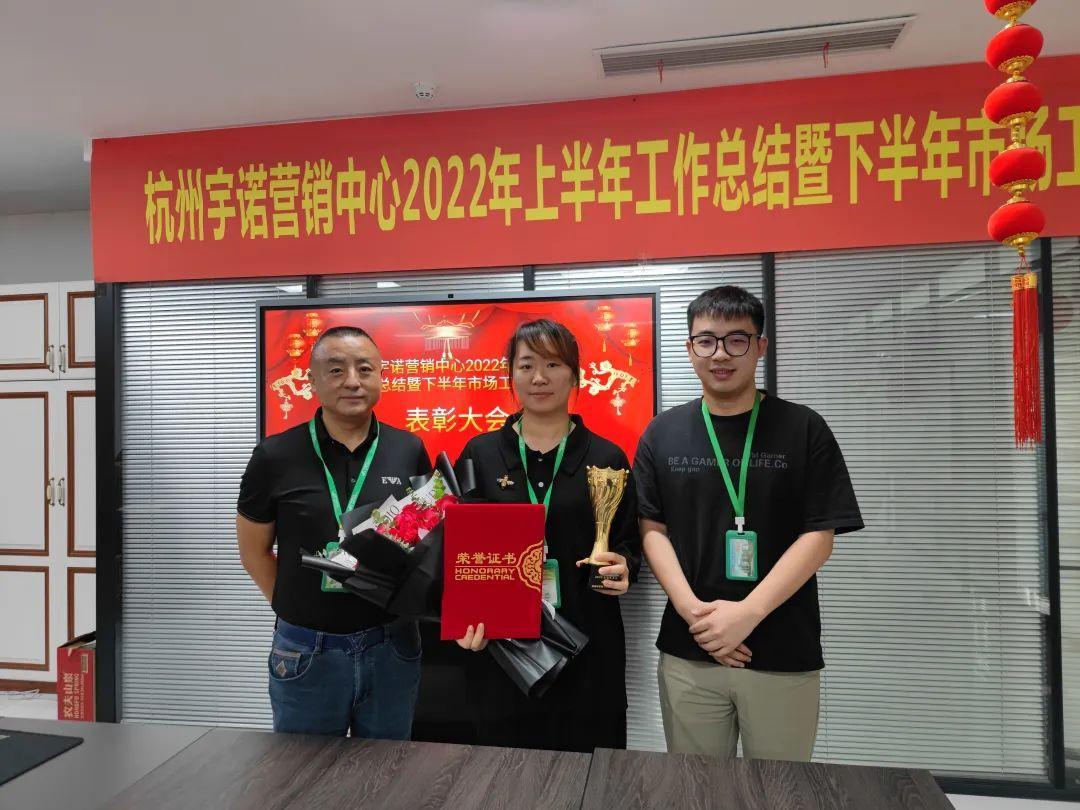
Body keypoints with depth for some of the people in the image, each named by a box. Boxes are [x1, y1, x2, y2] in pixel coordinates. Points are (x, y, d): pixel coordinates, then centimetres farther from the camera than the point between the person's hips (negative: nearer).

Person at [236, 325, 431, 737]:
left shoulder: (409, 451, -4)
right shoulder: (275, 456, -8)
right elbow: (255, 552, 2)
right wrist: (298, 611, -1)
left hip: (393, 648, 2)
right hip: (306, 651, -1)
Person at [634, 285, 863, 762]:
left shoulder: (803, 430, -1)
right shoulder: (662, 433, 4)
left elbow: (819, 536, -5)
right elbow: (652, 529, 2)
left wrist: (747, 612, -15)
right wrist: (692, 609, -12)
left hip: (783, 655, -1)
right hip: (686, 653, 2)